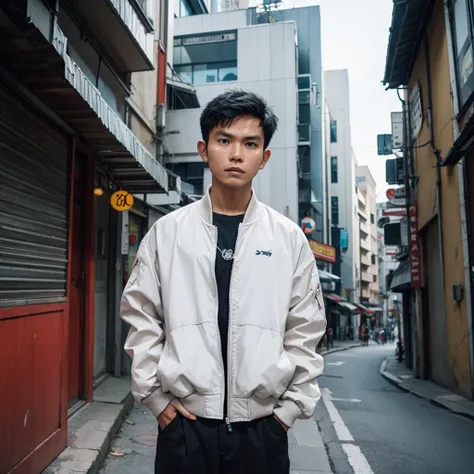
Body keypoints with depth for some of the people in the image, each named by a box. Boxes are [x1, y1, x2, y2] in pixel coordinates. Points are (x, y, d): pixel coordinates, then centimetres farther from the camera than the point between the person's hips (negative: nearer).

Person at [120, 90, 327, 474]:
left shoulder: (290, 238, -1)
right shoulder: (166, 233, -1)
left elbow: (305, 332, 2)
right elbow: (142, 320, 2)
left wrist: (289, 409, 0)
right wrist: (156, 398, 0)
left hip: (262, 429, 1)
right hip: (184, 427, 0)